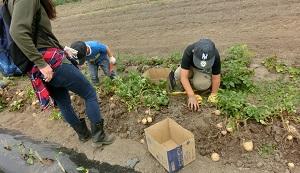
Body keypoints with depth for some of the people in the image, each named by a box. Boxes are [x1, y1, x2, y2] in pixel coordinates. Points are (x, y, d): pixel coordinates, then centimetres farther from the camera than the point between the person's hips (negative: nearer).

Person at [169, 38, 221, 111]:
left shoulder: (215, 56, -34)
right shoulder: (189, 51, -37)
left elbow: (216, 78, -22)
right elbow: (184, 76, -39)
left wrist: (213, 94, -17)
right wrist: (191, 96, -44)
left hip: (205, 71, 1)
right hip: (190, 67, 0)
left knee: (202, 84, -31)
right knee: (178, 75, -32)